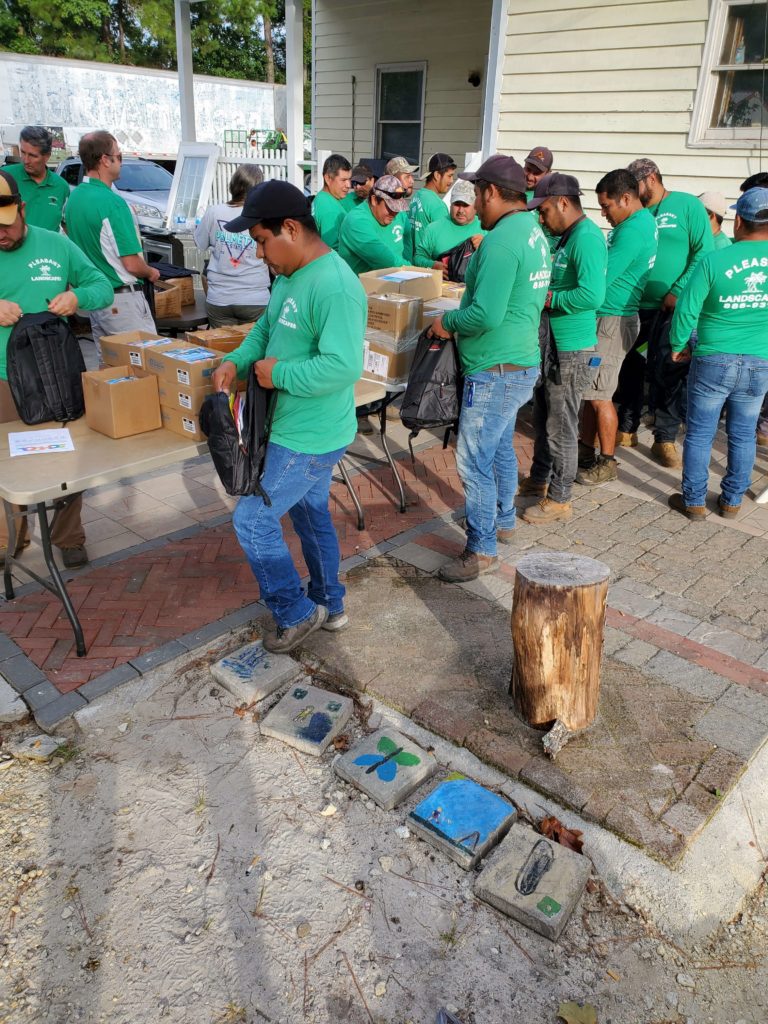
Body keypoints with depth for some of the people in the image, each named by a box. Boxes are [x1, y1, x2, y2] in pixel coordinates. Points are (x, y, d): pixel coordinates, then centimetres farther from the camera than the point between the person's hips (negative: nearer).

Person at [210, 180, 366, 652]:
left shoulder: (334, 286, -26)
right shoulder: (290, 274, 6)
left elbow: (343, 365, -34)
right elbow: (267, 327, 18)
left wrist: (277, 374, -22)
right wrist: (237, 361, -1)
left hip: (309, 438, -10)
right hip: (303, 429, 10)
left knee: (253, 520, -1)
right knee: (311, 513, 21)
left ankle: (296, 613, 18)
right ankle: (329, 605, 40)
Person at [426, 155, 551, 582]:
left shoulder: (500, 241, -21)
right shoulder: (534, 232, 11)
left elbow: (486, 315, -27)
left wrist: (448, 320, -10)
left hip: (495, 371, -10)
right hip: (520, 363, 11)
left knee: (474, 460, -3)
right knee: (501, 448, 23)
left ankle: (482, 550, 7)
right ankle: (503, 520, 40)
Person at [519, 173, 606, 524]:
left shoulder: (587, 238, -19)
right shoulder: (567, 237, 12)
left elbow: (592, 295, -31)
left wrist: (549, 299, -19)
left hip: (572, 351, -10)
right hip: (552, 345, 10)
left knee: (561, 428, 1)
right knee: (543, 418, 21)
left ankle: (558, 500, 14)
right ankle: (539, 479, 38)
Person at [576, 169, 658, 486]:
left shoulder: (632, 231, -18)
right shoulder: (643, 219, 13)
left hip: (613, 320, -10)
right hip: (605, 317, 10)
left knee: (599, 396, -4)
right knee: (589, 389, 14)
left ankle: (607, 463, 8)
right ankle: (586, 449, 24)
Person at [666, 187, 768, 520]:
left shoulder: (714, 260, -13)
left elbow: (686, 310, -12)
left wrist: (678, 346, 4)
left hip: (713, 362, -3)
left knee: (699, 435, 9)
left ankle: (694, 502, 16)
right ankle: (732, 502, 25)